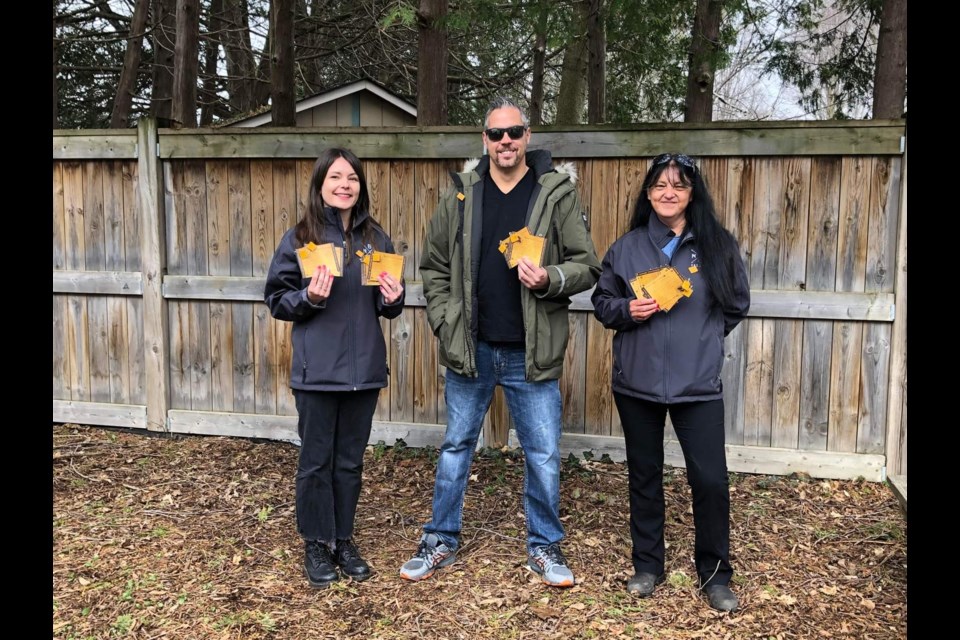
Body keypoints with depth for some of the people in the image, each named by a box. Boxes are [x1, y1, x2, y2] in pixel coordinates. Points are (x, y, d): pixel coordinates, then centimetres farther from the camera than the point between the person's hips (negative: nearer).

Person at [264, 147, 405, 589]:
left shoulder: (376, 238, 6)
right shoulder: (299, 239, -3)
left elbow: (387, 307, 13)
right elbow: (276, 300, -1)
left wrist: (393, 299, -9)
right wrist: (308, 297, -19)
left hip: (364, 369, 3)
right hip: (316, 371, -3)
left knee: (350, 460, 14)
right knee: (316, 461, 8)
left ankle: (343, 540, 29)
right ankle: (316, 545, 23)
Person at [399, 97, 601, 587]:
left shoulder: (557, 193, -3)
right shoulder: (462, 193, 2)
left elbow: (587, 266, -2)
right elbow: (434, 267, 8)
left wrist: (550, 278, -21)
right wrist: (444, 323, -2)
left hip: (531, 353, -1)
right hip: (469, 349, 2)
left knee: (544, 454, 7)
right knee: (456, 447, 13)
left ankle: (544, 545, 27)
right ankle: (441, 541, 30)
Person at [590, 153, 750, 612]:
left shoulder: (716, 245, 1)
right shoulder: (627, 246, 4)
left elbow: (736, 306, 10)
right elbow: (602, 302, 8)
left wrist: (701, 338, 5)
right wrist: (627, 311, -11)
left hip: (698, 384, -1)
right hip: (636, 382, 2)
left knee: (710, 479, -3)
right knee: (644, 475, 13)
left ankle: (715, 574, 18)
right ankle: (647, 566, 30)